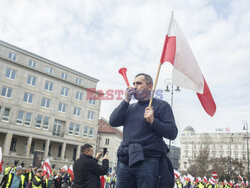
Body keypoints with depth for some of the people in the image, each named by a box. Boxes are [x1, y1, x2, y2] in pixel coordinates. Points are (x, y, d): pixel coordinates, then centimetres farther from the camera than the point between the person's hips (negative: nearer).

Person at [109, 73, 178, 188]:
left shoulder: (161, 105, 6)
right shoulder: (130, 107, 22)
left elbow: (172, 133, -2)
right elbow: (113, 122, 7)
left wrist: (153, 121, -15)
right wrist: (126, 100, 3)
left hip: (149, 161, -4)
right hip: (125, 160, 5)